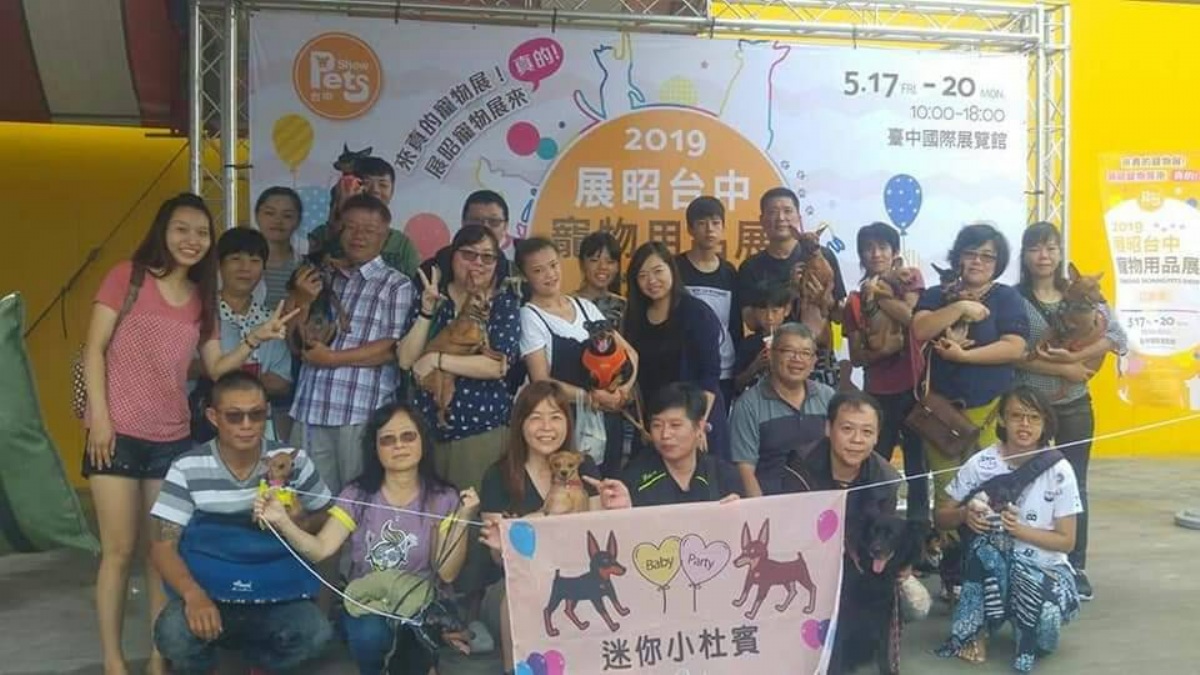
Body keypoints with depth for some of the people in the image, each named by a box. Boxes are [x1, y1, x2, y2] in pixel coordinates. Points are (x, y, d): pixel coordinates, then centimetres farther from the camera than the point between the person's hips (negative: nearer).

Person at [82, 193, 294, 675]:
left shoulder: (201, 297, 12)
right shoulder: (127, 276, -2)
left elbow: (214, 368, 7)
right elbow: (95, 349, -4)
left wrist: (255, 339, -7)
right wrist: (99, 415, -11)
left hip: (173, 439, 4)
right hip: (118, 433, -4)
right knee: (119, 550, -1)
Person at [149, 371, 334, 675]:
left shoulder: (293, 461, -2)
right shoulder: (188, 468, -6)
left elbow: (326, 517, 11)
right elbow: (163, 546, -7)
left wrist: (298, 523, -13)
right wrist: (193, 594, -26)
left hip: (277, 597, 1)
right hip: (208, 593, -1)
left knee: (314, 634, -28)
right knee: (173, 635, -33)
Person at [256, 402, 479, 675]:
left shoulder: (443, 499, -3)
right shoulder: (357, 495, -1)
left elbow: (447, 573, -9)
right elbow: (320, 550, -14)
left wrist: (462, 520, -23)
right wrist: (282, 522, -31)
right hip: (363, 603, 1)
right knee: (369, 635, -31)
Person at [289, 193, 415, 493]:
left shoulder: (397, 286, 1)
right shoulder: (320, 278, 13)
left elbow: (395, 349, -9)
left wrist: (333, 358, -9)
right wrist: (304, 302, -3)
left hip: (363, 413, -4)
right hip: (310, 410, 4)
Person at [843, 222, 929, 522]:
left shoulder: (910, 278, 2)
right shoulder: (856, 301, 6)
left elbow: (911, 317, -18)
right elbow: (856, 357, 1)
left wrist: (877, 295, -9)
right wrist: (881, 350, -17)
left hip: (913, 386, -2)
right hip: (877, 391, 2)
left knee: (916, 461, 5)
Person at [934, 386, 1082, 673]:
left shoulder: (1059, 471, -8)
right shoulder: (980, 464, -7)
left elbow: (1066, 541, -5)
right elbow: (941, 517, 1)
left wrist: (1020, 529, -20)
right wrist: (964, 514, -21)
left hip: (1044, 568, 0)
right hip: (989, 566, 0)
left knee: (1047, 610, -35)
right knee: (988, 539, -34)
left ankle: (1028, 638, 3)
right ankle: (974, 630, -14)